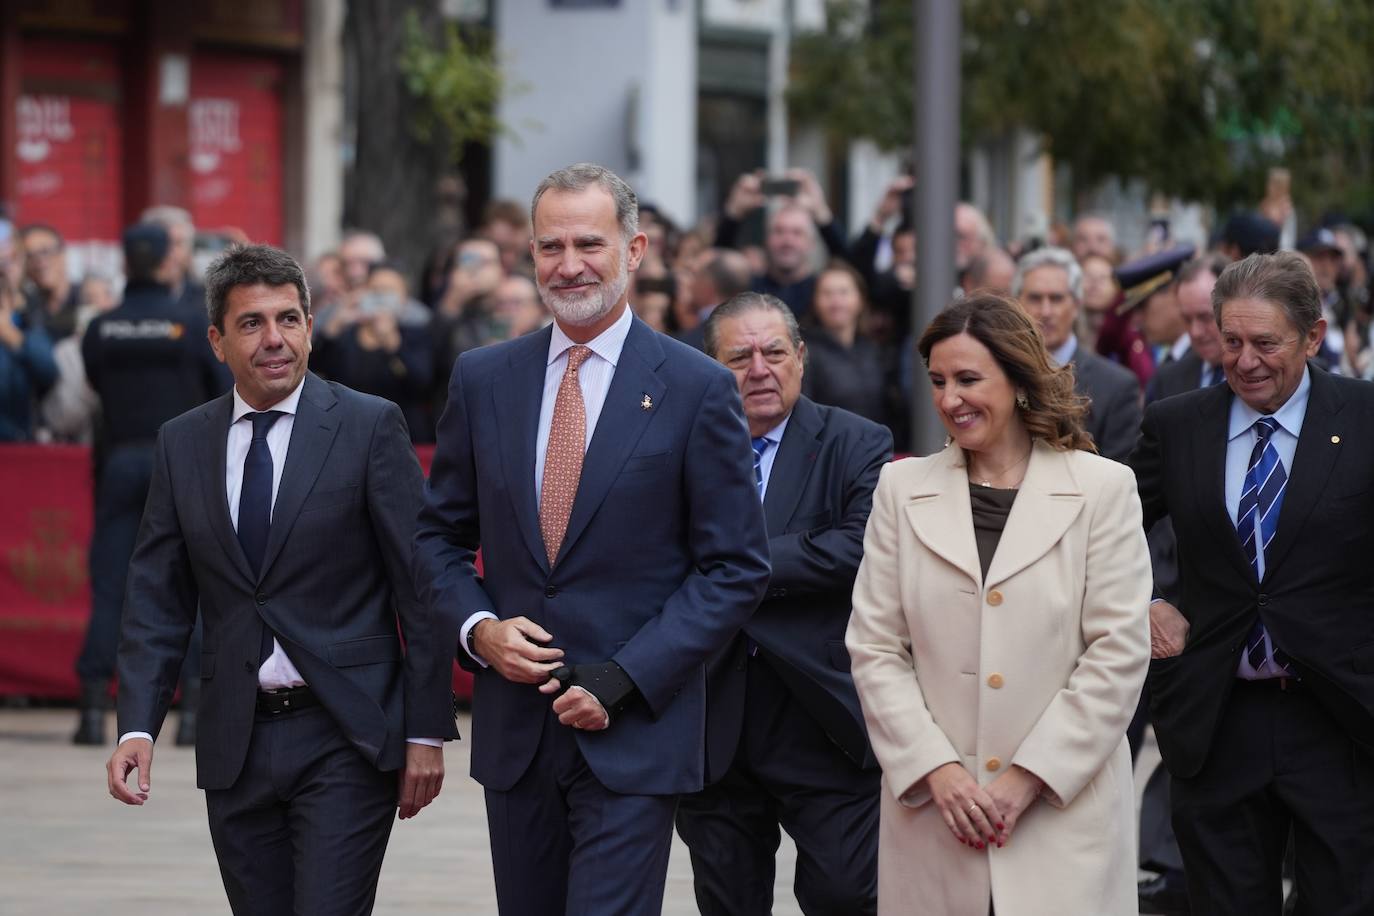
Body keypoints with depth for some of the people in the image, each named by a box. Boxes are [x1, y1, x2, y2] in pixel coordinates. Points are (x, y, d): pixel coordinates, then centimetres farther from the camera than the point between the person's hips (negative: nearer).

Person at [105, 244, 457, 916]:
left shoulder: (370, 427, -3)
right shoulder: (182, 444, 8)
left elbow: (421, 585, -3)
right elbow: (157, 601, 7)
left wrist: (427, 731, -6)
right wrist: (137, 727, -6)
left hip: (346, 739, -4)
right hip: (235, 745, 4)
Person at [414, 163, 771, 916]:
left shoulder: (696, 389, -4)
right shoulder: (482, 379, 8)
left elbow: (736, 568, -4)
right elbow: (439, 536, 15)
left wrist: (624, 680, -13)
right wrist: (477, 628, -5)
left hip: (635, 733, -4)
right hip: (513, 732, 4)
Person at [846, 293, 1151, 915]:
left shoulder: (1102, 489, 2)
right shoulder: (903, 489, 8)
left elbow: (1119, 652, -3)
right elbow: (874, 648, 5)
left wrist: (1029, 777, -9)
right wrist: (936, 768, -7)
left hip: (1065, 809, -2)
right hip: (931, 810, 2)